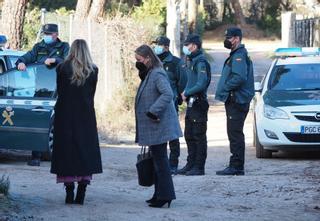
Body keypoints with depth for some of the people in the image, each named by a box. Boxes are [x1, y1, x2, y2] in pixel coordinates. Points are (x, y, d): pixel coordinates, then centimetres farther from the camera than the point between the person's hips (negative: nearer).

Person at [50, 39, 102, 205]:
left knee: (67, 151, 4)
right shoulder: (93, 71, -1)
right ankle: (81, 195, -1)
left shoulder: (62, 68, -5)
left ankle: (69, 194, -1)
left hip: (65, 116, -1)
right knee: (85, 152, 6)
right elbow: (92, 94, 5)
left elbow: (59, 91, 4)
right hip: (86, 117, 1)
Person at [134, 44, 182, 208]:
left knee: (160, 159, -7)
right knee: (156, 159, 15)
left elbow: (167, 94, -28)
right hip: (153, 127, 11)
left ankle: (164, 196, -4)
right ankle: (159, 194, 22)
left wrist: (153, 111, -26)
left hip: (158, 126, -11)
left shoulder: (157, 75, -16)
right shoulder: (148, 75, 16)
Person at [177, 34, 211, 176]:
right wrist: (186, 92, 5)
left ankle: (199, 167, -2)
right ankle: (191, 164, 22)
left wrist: (187, 93, -13)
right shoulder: (192, 61, 17)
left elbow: (201, 84, -22)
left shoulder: (201, 62, -14)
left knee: (199, 136, -5)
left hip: (198, 104, -10)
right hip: (191, 104, 10)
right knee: (189, 136, 14)